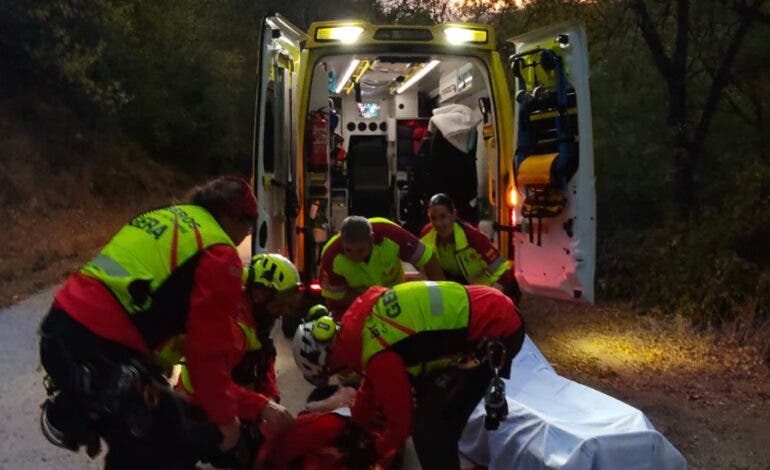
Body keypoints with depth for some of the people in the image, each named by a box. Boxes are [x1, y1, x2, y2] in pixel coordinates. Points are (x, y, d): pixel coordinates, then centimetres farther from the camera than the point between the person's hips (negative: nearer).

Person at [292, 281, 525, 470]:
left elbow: (401, 421, -10)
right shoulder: (357, 317, 5)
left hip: (496, 331, -10)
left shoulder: (381, 356, -22)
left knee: (429, 429, -9)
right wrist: (356, 423, 31)